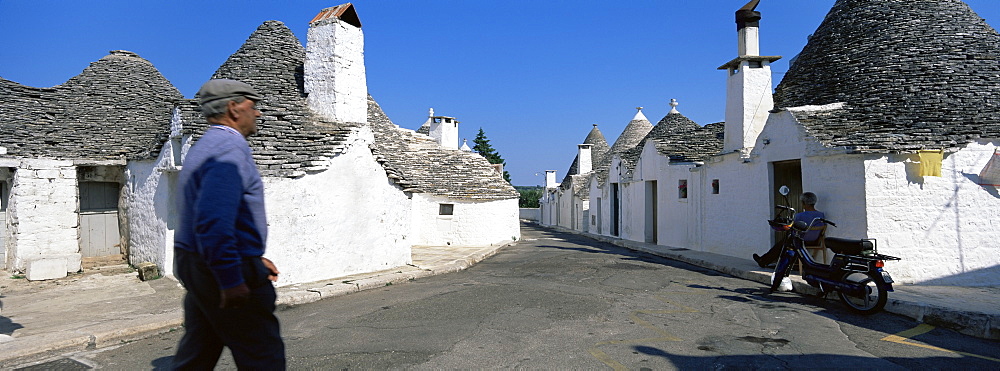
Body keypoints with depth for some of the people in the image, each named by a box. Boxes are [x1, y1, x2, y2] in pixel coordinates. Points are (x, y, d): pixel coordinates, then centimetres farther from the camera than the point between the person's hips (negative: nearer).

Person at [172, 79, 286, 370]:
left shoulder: (204, 147, 17)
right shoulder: (230, 147, -17)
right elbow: (214, 219, -29)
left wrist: (254, 258, 25)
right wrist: (231, 279, -27)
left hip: (197, 269, 10)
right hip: (223, 270, -10)